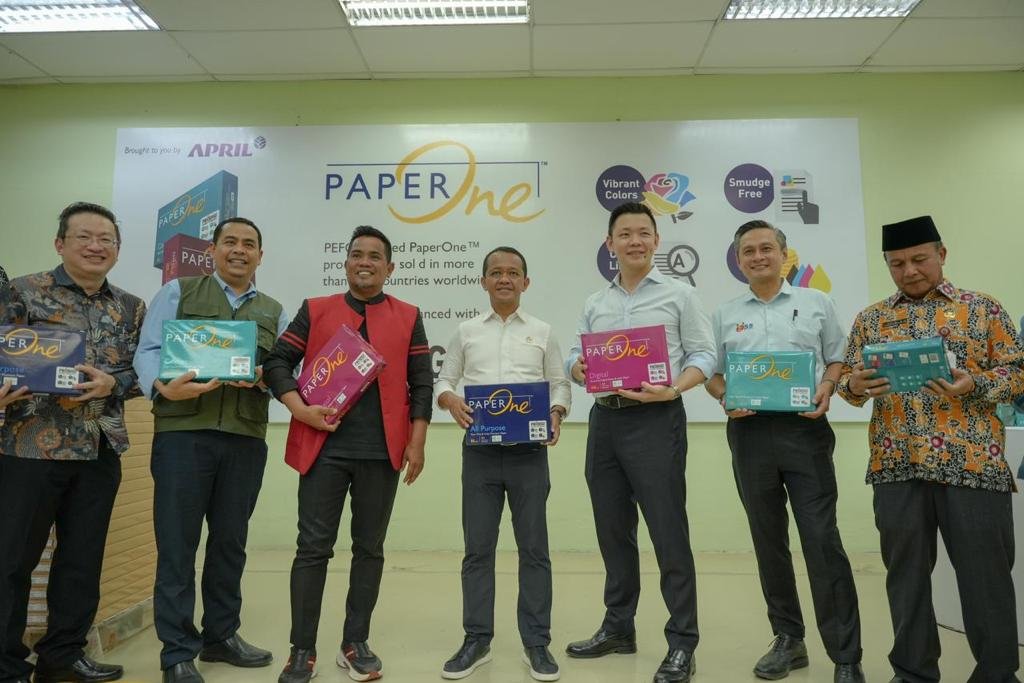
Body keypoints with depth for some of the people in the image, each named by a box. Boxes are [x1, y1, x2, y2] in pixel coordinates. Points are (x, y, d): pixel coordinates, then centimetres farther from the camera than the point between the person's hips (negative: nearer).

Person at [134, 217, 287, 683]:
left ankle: (221, 634, 28)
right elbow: (149, 350, -2)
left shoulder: (274, 311, 16)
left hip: (246, 438, 3)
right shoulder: (178, 292, 8)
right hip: (183, 432, -3)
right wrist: (165, 387, -22)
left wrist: (262, 377, -13)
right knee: (177, 542, 2)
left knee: (231, 541, 12)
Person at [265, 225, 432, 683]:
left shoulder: (408, 317, 8)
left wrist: (416, 443, -3)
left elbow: (422, 383, 4)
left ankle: (355, 644, 24)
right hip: (325, 446, 0)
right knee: (313, 548, 3)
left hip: (383, 451, 1)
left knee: (369, 548, 9)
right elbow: (277, 363, 4)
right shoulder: (315, 311, 8)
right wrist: (301, 410, -12)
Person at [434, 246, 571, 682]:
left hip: (529, 451, 0)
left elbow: (560, 384, 7)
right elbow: (443, 381, 10)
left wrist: (556, 413, -13)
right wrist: (450, 401, -12)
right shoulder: (466, 332, 9)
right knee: (478, 548, 7)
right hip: (480, 450, 1)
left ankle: (537, 643, 18)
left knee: (534, 548, 5)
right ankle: (477, 640, 21)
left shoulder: (543, 333, 8)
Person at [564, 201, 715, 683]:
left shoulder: (679, 294, 2)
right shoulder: (595, 304, 15)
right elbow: (575, 356, 13)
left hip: (655, 420, -5)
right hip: (604, 419, 5)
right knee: (613, 530, 14)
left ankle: (682, 641, 13)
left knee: (668, 532, -1)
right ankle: (618, 626, 29)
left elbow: (703, 355, -3)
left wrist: (672, 390, -20)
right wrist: (579, 369, -10)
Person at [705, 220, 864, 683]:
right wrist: (725, 397, -8)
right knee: (768, 540, 9)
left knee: (821, 539, -6)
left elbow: (838, 357, 9)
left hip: (804, 428, -2)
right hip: (750, 432, 3)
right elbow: (712, 373, 12)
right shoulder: (725, 315, 13)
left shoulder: (816, 303, 10)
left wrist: (826, 389, -10)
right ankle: (788, 640, 23)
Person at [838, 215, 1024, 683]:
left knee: (985, 572, 5)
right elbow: (847, 376, 11)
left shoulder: (983, 308, 7)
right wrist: (854, 386, -12)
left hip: (973, 461, -2)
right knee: (906, 572, 10)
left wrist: (974, 385, -15)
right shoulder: (871, 318, 12)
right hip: (896, 464, 2)